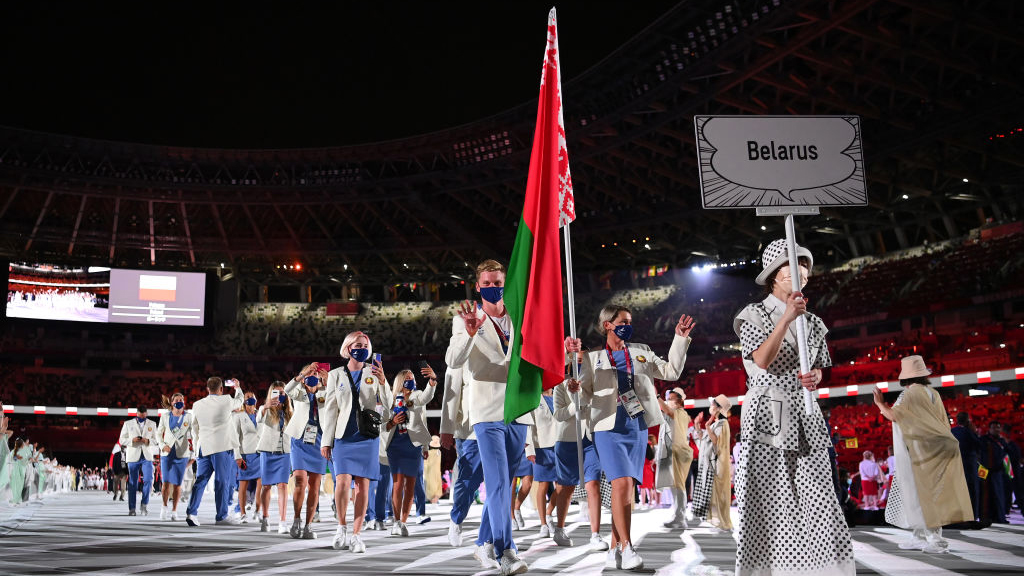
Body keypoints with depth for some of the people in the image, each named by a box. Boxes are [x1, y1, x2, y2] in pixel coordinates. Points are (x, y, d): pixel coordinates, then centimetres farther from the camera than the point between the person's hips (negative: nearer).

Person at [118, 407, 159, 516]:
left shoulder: (151, 424, 11)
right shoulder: (128, 424, 7)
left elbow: (156, 440, 11)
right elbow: (122, 440, 5)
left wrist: (148, 441, -11)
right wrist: (132, 440, -15)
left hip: (147, 457, 1)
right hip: (133, 457, -1)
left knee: (148, 480, -12)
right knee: (132, 483, 2)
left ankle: (144, 506, -1)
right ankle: (132, 509, 8)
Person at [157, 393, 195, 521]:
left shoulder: (189, 417, 1)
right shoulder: (165, 416, 5)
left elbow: (195, 436, 3)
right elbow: (159, 433, 14)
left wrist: (193, 455, -1)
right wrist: (162, 445, -4)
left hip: (182, 454, -1)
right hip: (167, 453, 1)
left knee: (177, 484, -1)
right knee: (166, 482, -7)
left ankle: (174, 511, 10)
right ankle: (164, 507, 12)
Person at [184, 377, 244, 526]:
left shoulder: (197, 405, 8)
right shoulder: (226, 401, -4)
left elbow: (195, 427, 18)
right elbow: (239, 401, 18)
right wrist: (238, 387, 37)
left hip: (204, 447, 5)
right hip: (222, 447, -5)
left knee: (200, 481, 8)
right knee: (222, 482, 0)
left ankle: (191, 512, 0)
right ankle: (221, 515, 3)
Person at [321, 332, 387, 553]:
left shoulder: (373, 373, 8)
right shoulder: (335, 375, 9)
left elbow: (388, 404, 0)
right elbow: (330, 409, 8)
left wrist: (382, 382, -17)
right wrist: (326, 440, 4)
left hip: (367, 436, 1)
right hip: (343, 435, -1)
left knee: (362, 484, -2)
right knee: (343, 482, -14)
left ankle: (356, 535, 6)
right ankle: (342, 527, 7)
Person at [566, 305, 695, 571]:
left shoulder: (642, 352, 15)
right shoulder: (593, 357, 6)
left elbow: (671, 371, 15)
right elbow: (587, 396, 5)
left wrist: (680, 339, 9)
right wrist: (575, 388, -17)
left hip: (637, 428, 4)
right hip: (609, 427, -4)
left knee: (626, 487, 4)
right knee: (622, 483, -19)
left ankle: (615, 549, 11)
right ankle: (626, 548, -13)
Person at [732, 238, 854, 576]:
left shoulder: (813, 322, 16)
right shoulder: (755, 314, 0)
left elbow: (818, 367, 21)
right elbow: (762, 361, -14)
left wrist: (815, 378, -2)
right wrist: (786, 318, -21)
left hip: (805, 417, 5)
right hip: (767, 416, -5)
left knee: (818, 503, -3)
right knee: (766, 502, -5)